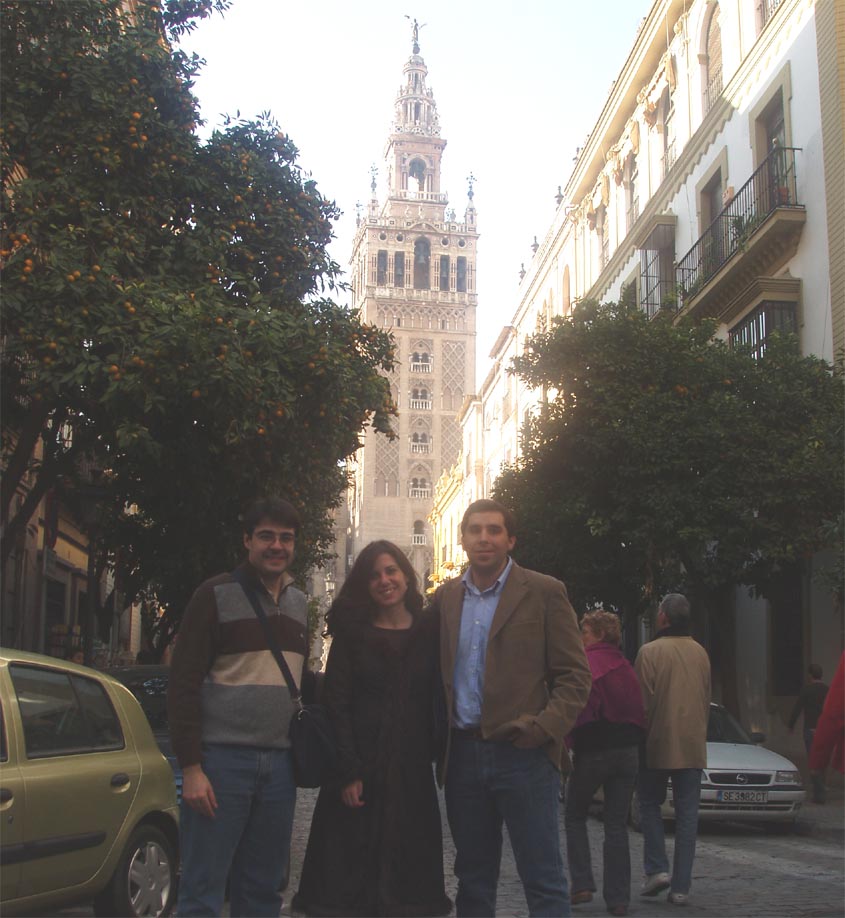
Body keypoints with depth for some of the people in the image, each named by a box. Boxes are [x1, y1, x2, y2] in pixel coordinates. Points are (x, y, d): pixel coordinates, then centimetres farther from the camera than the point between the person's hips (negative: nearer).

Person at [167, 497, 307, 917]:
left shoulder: (299, 602, 14)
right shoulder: (216, 594, -4)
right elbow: (183, 684, -7)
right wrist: (191, 768, -13)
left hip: (279, 763, 5)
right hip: (222, 758, -5)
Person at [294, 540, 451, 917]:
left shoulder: (429, 632, 7)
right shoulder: (351, 633, 2)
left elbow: (438, 701, 6)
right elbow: (336, 705, -3)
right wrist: (347, 772, -11)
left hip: (412, 770, 2)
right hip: (362, 767, -1)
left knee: (407, 869, 5)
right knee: (352, 877, 1)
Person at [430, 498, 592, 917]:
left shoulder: (545, 593, 0)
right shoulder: (445, 597, 11)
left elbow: (575, 675, -2)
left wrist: (546, 726, -17)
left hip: (523, 753, -4)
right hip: (462, 754, 4)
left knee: (544, 881, -2)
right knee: (473, 881, 13)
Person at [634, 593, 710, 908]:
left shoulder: (650, 651, -10)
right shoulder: (700, 652, 5)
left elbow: (643, 701, -9)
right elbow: (706, 700, 12)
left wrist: (641, 737, 2)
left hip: (659, 743, -4)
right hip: (693, 746, 4)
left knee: (650, 804, 14)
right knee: (687, 813, 5)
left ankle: (656, 869, 2)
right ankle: (681, 886, 5)